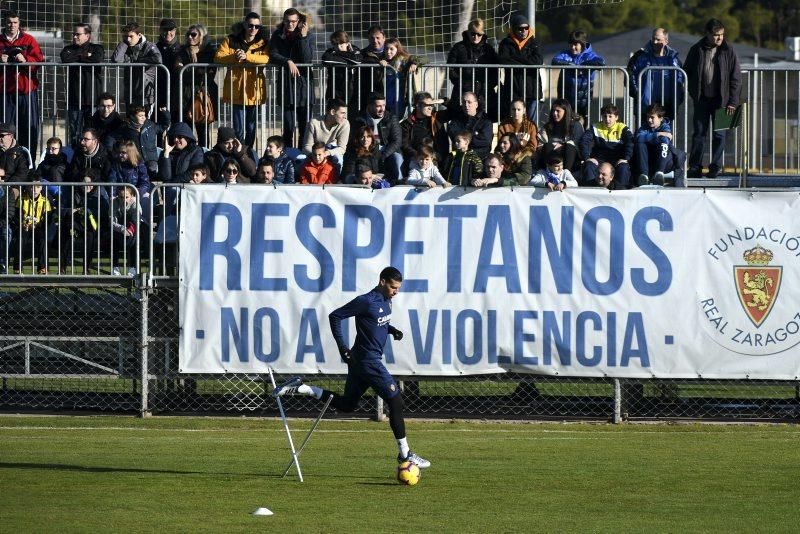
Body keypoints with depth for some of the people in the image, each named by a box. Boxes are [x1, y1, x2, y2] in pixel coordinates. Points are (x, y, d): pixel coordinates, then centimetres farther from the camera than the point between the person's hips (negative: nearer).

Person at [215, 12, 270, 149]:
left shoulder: (262, 43, 8)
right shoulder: (231, 40, 6)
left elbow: (266, 58, -11)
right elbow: (218, 57, -4)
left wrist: (246, 57, -24)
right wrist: (234, 57, -21)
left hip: (254, 90, 2)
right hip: (237, 90, -2)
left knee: (251, 127, 8)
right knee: (239, 129, -8)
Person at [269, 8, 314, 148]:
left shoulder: (306, 36, 3)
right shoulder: (278, 36, 6)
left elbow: (307, 59, -7)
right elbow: (273, 55, -4)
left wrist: (303, 37, -13)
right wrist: (288, 62, -19)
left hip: (303, 84, -1)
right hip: (286, 84, 1)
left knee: (305, 126, -2)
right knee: (288, 127, -1)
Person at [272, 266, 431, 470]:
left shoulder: (385, 301, 9)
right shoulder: (366, 302, -18)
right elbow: (335, 316, -14)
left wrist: (391, 330, 8)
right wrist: (343, 346, -19)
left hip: (360, 361, 10)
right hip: (367, 360, -10)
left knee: (346, 404, 17)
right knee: (396, 402, -8)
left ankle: (300, 388, 15)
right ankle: (404, 454, -2)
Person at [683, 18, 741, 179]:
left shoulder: (728, 52, -2)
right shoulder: (696, 50, 1)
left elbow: (736, 78, -2)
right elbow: (686, 73, 11)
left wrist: (732, 102, -7)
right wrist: (693, 92, 3)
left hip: (721, 99, -1)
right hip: (702, 99, 1)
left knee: (719, 134, 1)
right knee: (699, 133, 1)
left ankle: (715, 167, 8)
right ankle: (695, 167, 5)